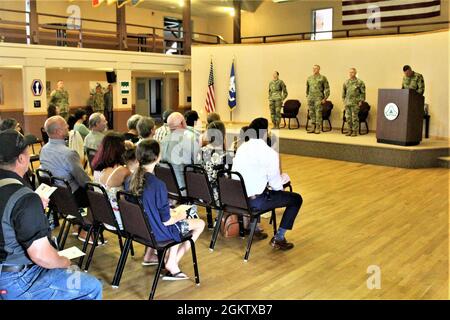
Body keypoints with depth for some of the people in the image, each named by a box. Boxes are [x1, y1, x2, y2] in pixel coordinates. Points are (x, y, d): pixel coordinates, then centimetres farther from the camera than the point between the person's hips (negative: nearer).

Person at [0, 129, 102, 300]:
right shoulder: (25, 198, -28)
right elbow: (41, 255, -28)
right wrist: (63, 262, -9)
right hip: (19, 283, -10)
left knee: (73, 271, 26)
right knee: (92, 287, -2)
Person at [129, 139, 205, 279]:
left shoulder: (133, 178, -7)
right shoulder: (158, 185, -30)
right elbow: (166, 221, -22)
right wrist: (180, 215, -2)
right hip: (156, 232, -8)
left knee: (178, 226, 30)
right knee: (200, 223, 11)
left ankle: (172, 264, 24)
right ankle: (172, 263, 12)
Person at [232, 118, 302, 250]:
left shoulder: (241, 148, 5)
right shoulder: (270, 153, -13)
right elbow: (275, 185, -9)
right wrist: (283, 178, 13)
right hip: (255, 201, -7)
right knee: (296, 199, 11)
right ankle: (278, 239, 11)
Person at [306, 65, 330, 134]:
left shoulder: (322, 78, -1)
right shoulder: (309, 78, 14)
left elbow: (327, 89, -3)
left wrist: (325, 98, -8)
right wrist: (307, 96, 16)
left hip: (318, 98, -5)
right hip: (310, 98, 5)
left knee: (318, 113, -6)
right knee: (311, 113, 6)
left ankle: (318, 128, -2)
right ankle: (313, 128, 13)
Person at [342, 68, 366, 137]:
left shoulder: (359, 82, -2)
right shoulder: (346, 82, 12)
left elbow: (363, 92, -2)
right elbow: (343, 92, 21)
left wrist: (361, 101, -8)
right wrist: (344, 100, 14)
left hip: (355, 103, -5)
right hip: (347, 102, 5)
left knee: (355, 117, -4)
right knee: (348, 117, 6)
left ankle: (355, 131, 2)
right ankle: (350, 130, 15)